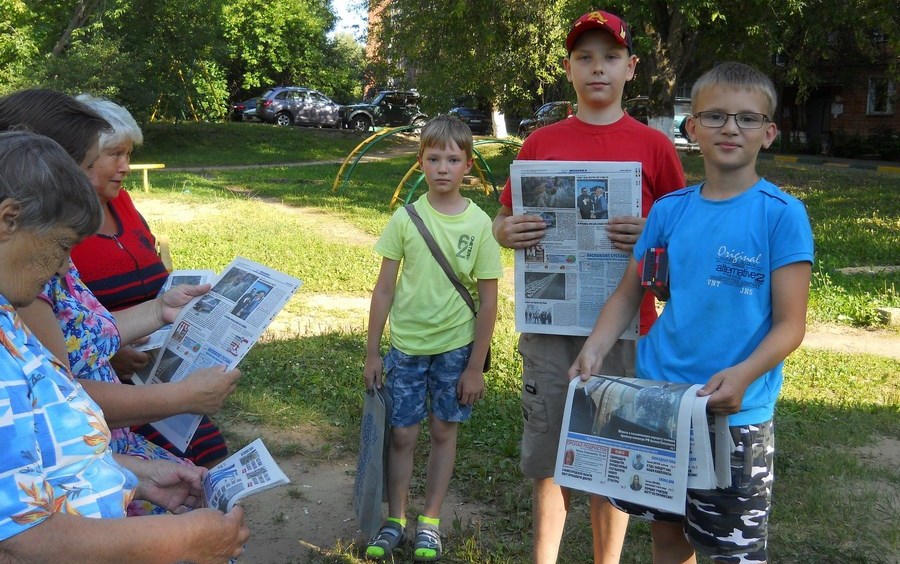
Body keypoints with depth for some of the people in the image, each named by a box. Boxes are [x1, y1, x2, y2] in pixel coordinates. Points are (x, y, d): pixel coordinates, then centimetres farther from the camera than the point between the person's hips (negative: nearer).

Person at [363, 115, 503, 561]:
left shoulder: (480, 224, -8)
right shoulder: (405, 219, -5)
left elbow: (488, 300, -4)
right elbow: (385, 289, 0)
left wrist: (475, 366, -5)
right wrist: (371, 353, 0)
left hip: (455, 347, -1)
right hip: (405, 346, 1)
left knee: (443, 431, 11)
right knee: (401, 434, 7)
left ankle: (430, 522, 25)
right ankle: (395, 521, 23)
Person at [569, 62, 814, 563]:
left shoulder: (782, 214, -8)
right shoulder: (669, 210, 4)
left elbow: (790, 324, -10)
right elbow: (629, 294, 9)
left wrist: (744, 375, -27)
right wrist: (596, 348, -8)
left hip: (736, 412, -4)